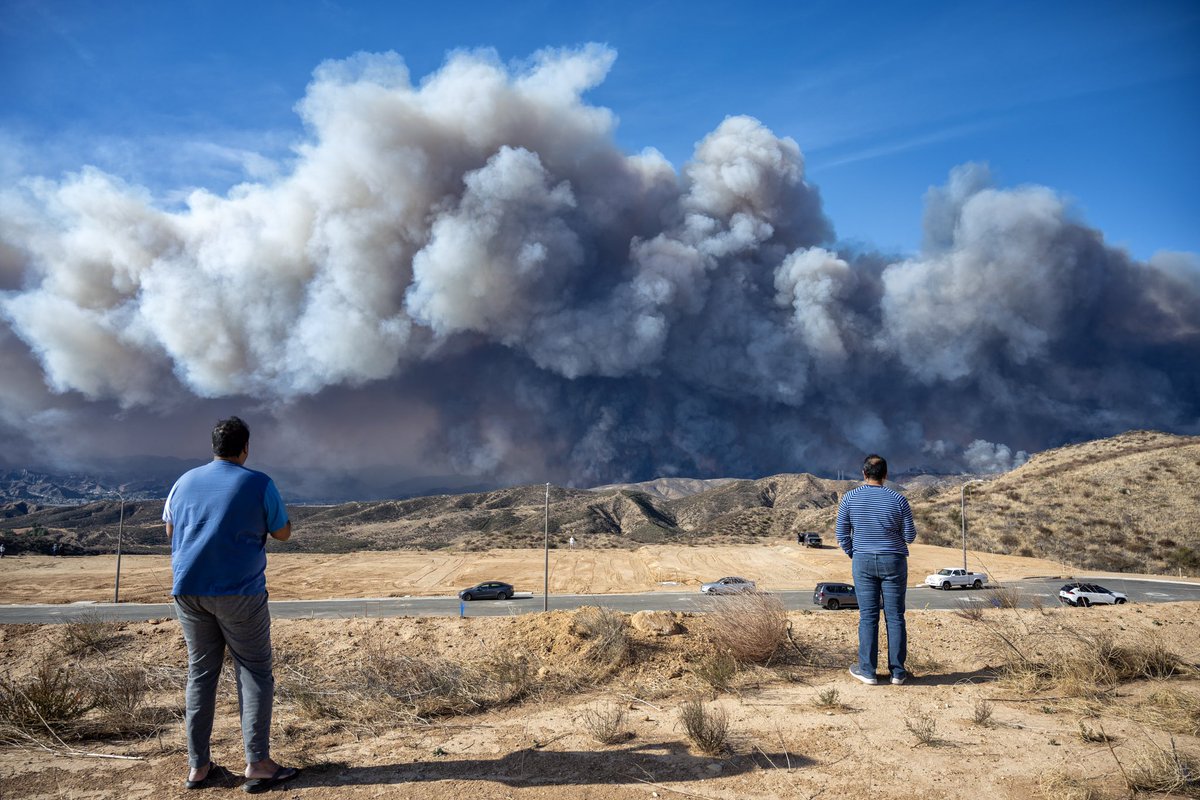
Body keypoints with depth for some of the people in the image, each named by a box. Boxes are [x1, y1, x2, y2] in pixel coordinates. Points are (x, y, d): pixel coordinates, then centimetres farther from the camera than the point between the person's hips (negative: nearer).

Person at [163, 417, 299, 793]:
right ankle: (257, 764, -1)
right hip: (238, 590, -4)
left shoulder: (186, 481, 8)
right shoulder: (259, 484, -5)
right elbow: (283, 533, 4)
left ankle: (198, 767, 14)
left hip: (188, 589, 5)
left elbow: (170, 530, 22)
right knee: (255, 673, 3)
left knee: (201, 673, 13)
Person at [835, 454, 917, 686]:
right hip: (893, 562, 0)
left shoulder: (849, 498, -5)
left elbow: (842, 535, -1)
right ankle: (897, 672, 11)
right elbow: (910, 536, 0)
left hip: (863, 562, 0)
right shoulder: (898, 500, -7)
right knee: (895, 617, 6)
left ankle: (868, 671, 7)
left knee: (868, 616, 4)